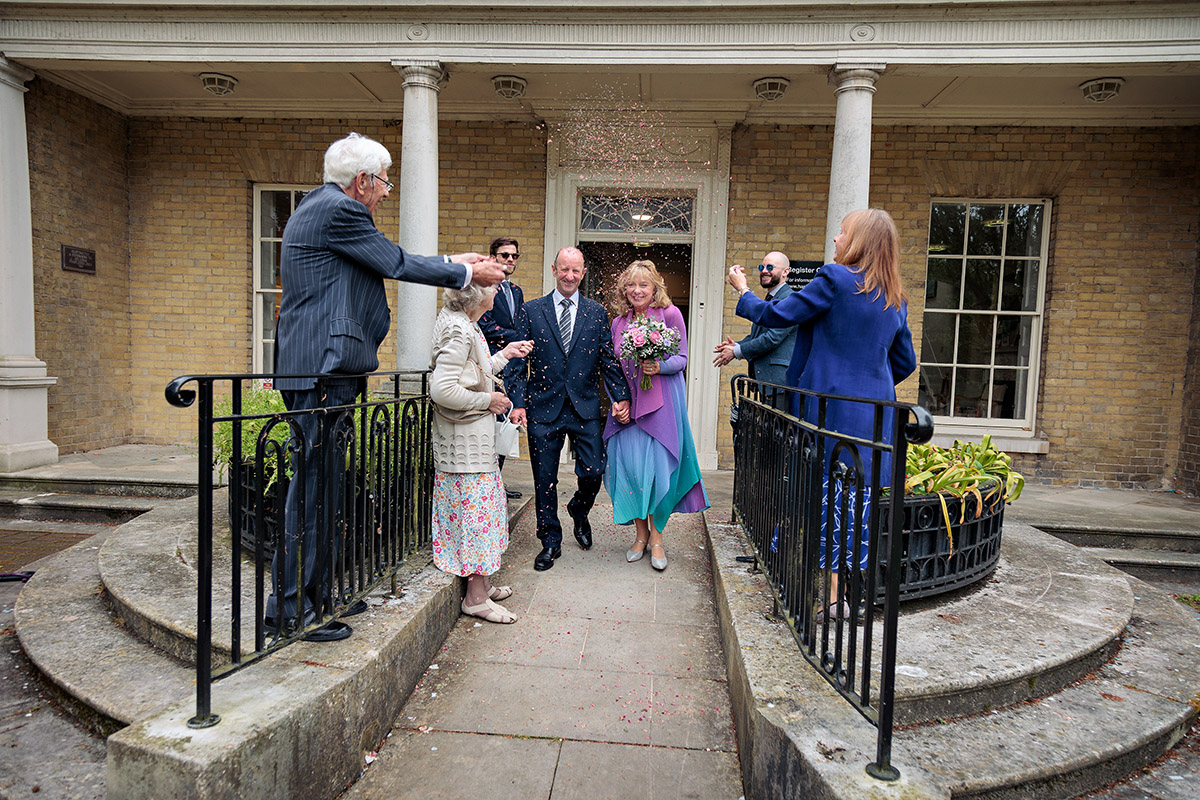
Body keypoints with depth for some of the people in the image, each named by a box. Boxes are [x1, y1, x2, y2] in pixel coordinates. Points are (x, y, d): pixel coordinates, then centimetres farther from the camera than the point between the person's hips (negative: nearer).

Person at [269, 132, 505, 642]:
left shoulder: (318, 207, 23)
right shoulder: (340, 210, -10)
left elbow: (387, 261, 24)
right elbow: (396, 265, -6)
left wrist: (456, 261, 23)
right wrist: (467, 273, 6)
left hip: (312, 367, 11)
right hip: (322, 368, -11)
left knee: (321, 481, 14)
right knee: (314, 483, -6)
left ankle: (317, 592, 25)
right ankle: (290, 606, 4)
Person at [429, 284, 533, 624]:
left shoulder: (465, 325, 12)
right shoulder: (458, 330, -20)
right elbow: (442, 389, -26)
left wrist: (504, 354, 20)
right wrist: (488, 400, -17)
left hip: (475, 436, 11)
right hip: (467, 439, -11)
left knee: (484, 506, 16)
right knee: (478, 508, -3)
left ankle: (481, 585, 28)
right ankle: (476, 598, 9)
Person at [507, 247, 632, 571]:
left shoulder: (597, 313, 7)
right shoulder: (532, 310, 4)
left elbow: (608, 360, 6)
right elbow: (519, 362, 2)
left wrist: (621, 396, -7)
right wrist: (518, 402, -8)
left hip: (585, 408, 1)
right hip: (544, 408, 0)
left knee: (593, 472, -2)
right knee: (544, 480, 6)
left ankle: (579, 511, 32)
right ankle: (550, 542, 23)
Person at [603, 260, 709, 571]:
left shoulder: (670, 314, -2)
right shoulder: (619, 322, 10)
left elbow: (681, 358, -3)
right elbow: (615, 367, 14)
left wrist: (660, 367, -22)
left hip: (662, 402, -3)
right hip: (629, 402, 4)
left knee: (659, 468, -4)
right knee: (631, 464, 2)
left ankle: (656, 536, 11)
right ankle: (641, 533, 18)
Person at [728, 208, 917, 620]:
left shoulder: (836, 278, -9)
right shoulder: (896, 298, 13)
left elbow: (777, 315, -4)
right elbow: (904, 363, 17)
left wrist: (743, 291, 13)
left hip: (832, 411, -7)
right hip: (874, 415, 7)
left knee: (823, 494, 1)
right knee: (856, 497, 9)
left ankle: (827, 596, 7)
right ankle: (840, 592, 18)